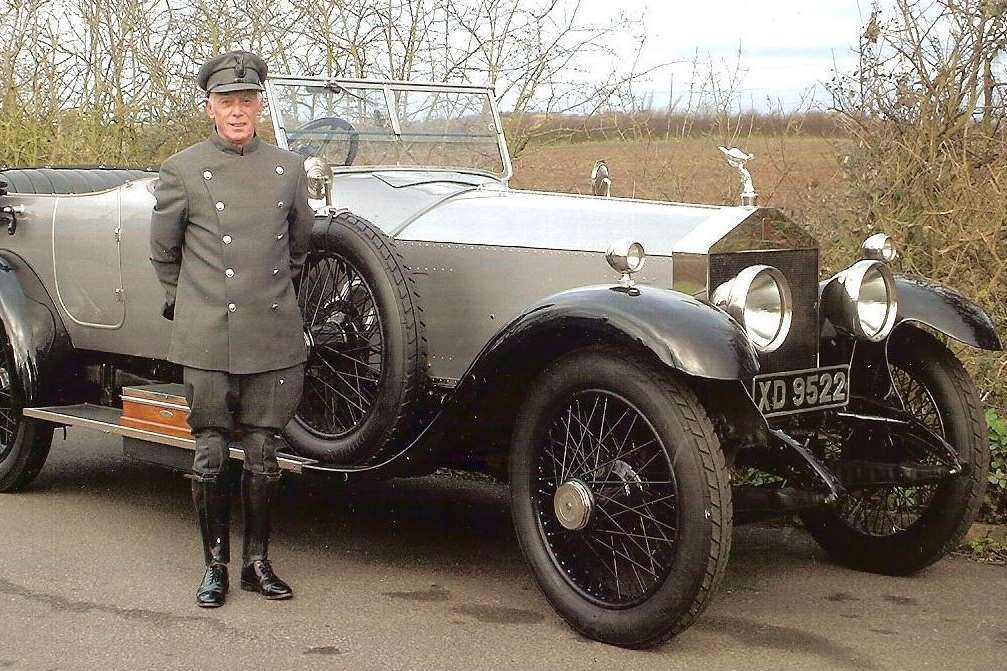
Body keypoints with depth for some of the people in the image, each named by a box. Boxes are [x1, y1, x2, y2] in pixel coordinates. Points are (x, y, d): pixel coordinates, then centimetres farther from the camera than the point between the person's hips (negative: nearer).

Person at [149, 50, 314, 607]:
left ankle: (257, 562, 18)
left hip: (275, 341, 2)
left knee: (262, 453, 6)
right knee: (210, 453, 3)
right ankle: (215, 566, 15)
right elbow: (163, 252, 12)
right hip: (206, 342, -2)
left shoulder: (288, 168, 7)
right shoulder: (182, 171, 0)